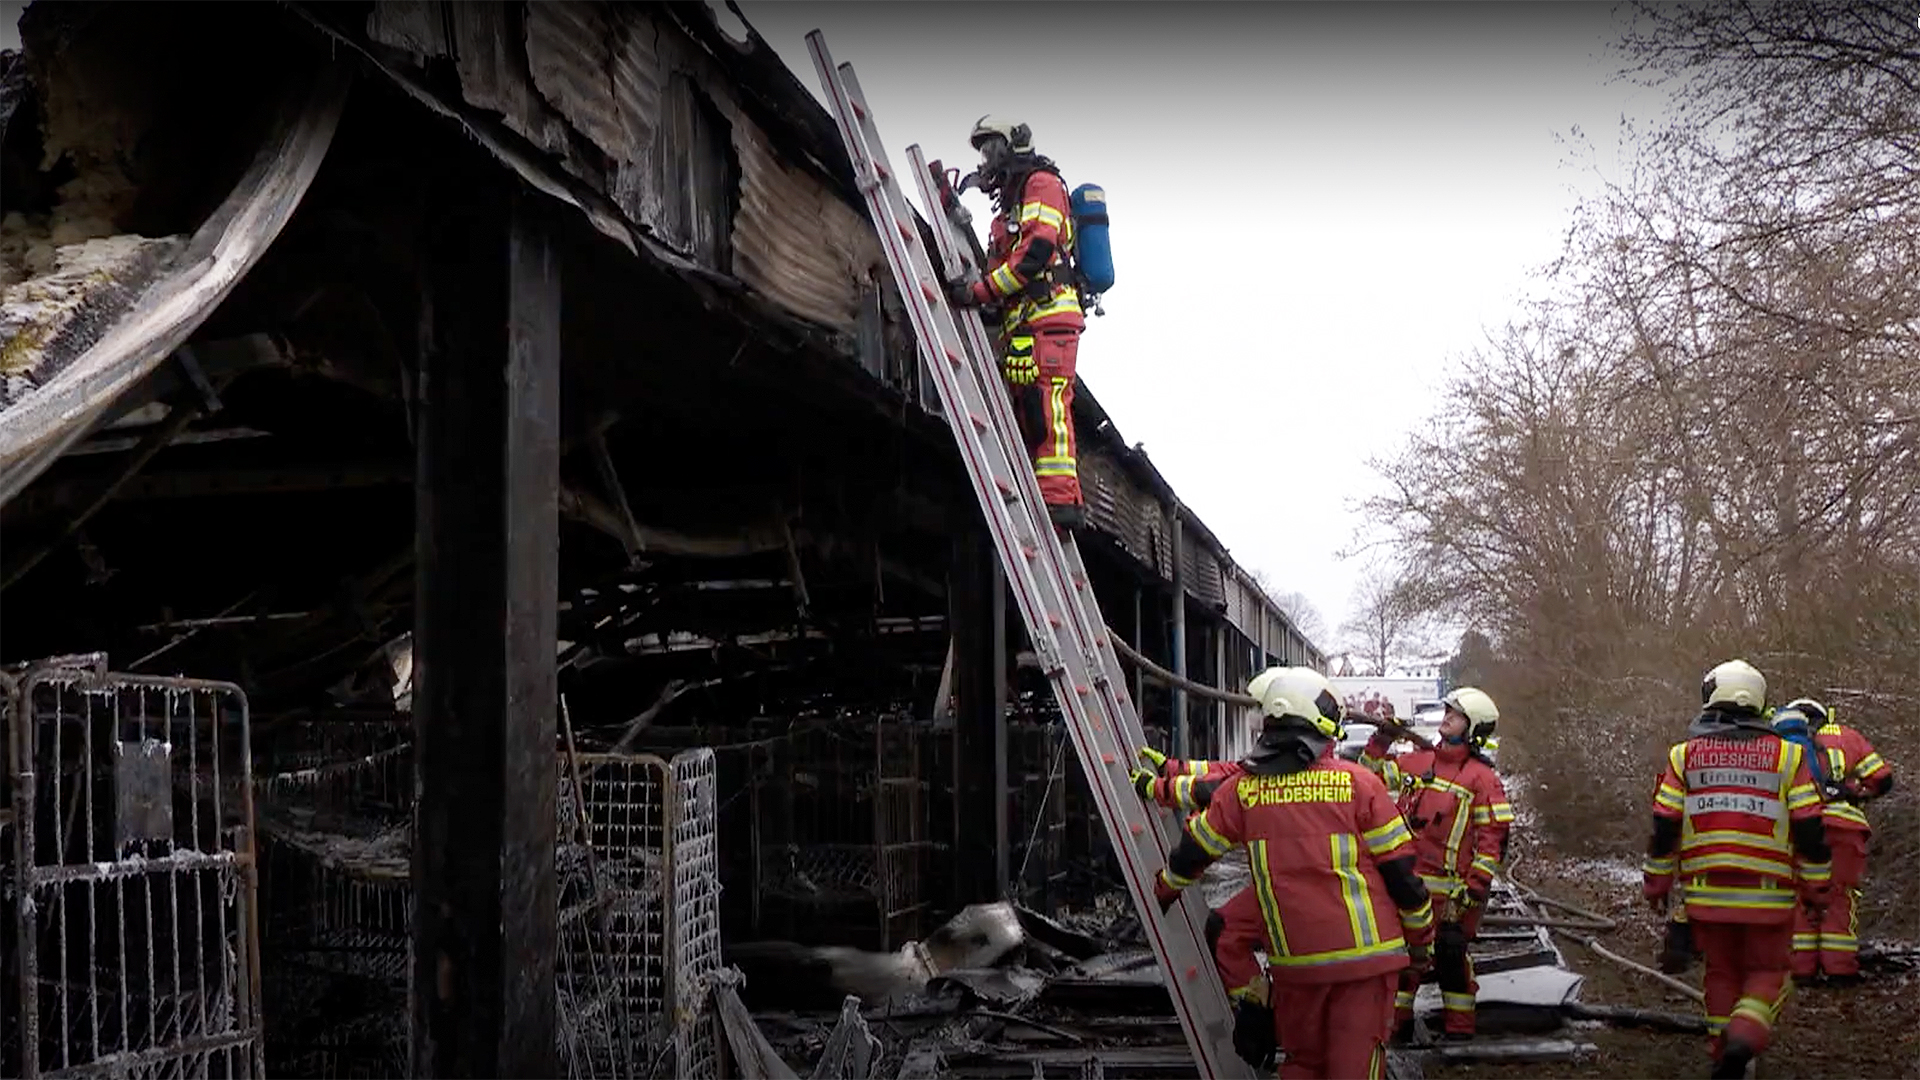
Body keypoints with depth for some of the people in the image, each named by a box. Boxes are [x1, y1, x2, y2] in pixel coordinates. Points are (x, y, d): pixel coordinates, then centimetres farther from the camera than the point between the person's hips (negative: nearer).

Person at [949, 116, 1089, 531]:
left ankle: (1060, 496, -27)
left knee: (1045, 404, -20)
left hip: (1046, 314, -10)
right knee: (1025, 411, 2)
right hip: (1020, 322, 10)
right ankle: (1048, 497, -1)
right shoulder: (1010, 203, 32)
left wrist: (982, 289, -14)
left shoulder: (1042, 183, 3)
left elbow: (1038, 250, -12)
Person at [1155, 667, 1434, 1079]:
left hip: (1293, 959, 3)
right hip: (1365, 953, -2)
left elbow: (1193, 851, 14)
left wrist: (1164, 890, 35)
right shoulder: (1358, 783, -6)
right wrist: (1421, 935, 13)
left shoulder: (1242, 790, 2)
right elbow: (1400, 870, -2)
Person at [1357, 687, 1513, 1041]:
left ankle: (1460, 1030, 12)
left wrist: (1473, 889, -13)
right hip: (1407, 883, 5)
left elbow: (1494, 839, -8)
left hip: (1450, 889, -5)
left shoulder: (1482, 778, -5)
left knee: (1450, 956, -1)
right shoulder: (1417, 763, 12)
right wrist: (1381, 740, 9)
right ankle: (1397, 1022, 22)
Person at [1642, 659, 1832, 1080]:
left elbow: (1664, 828, 1)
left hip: (1706, 891, 2)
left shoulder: (1684, 755, 3)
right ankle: (1745, 1035, -14)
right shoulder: (1787, 755, 0)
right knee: (1768, 972, 10)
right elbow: (1809, 831, -1)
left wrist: (1656, 884, 11)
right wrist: (1815, 888, 9)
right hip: (1768, 895, -2)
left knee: (1722, 973, 16)